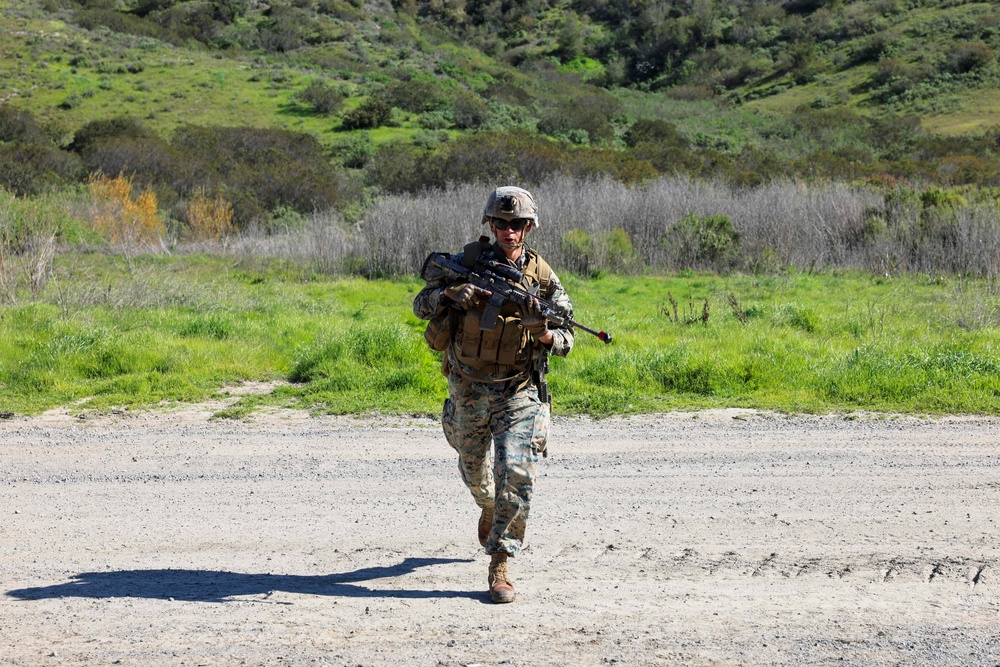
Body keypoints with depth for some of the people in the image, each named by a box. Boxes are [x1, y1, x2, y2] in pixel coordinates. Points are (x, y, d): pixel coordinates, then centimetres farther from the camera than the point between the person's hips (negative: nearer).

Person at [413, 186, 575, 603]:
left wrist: (545, 334, -23)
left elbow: (566, 340, 0)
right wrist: (450, 293, -21)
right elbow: (421, 306, -1)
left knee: (516, 473, -17)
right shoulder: (468, 261, -2)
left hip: (518, 391, -2)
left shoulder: (542, 275, -3)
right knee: (473, 467, 20)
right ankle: (489, 507, 55)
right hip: (469, 389, 2)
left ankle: (499, 565, -10)